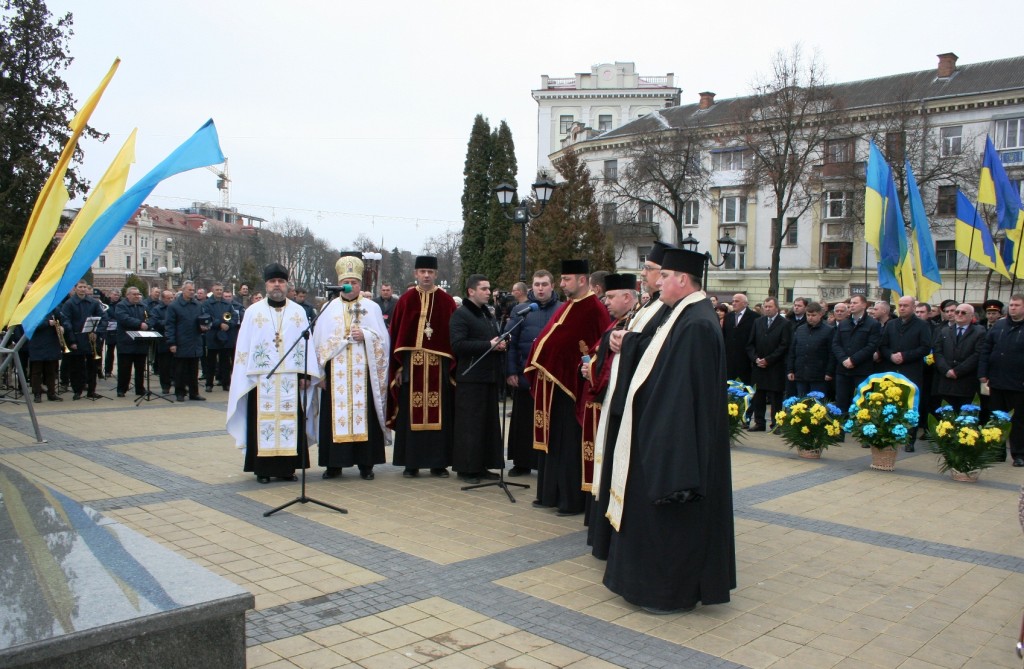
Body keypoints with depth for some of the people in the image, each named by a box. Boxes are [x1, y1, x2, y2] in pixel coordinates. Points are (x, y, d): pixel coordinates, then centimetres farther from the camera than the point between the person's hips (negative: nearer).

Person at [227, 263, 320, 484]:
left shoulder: (298, 312, 8)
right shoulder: (253, 312, 5)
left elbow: (306, 344, 6)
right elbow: (243, 347, 4)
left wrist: (305, 374, -1)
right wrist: (247, 376, -3)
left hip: (291, 378, 1)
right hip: (262, 379, -1)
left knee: (290, 421, 2)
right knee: (263, 422, 0)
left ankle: (287, 466, 10)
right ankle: (263, 468, 8)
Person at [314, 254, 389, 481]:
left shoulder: (372, 308, 8)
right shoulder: (329, 308, 10)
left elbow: (383, 339, 5)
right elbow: (319, 341, 8)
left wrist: (365, 335, -13)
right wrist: (320, 372, 1)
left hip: (363, 373, -1)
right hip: (336, 373, 1)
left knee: (363, 413, -1)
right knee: (335, 416, 1)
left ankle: (365, 464, 6)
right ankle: (334, 464, 9)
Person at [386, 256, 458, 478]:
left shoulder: (447, 301, 4)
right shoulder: (405, 300, 4)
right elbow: (396, 335, 3)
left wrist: (452, 365, 0)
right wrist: (398, 366, -2)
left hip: (439, 366, 0)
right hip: (411, 364, 0)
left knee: (438, 413, 4)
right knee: (411, 413, 3)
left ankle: (438, 462, 13)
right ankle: (411, 463, 12)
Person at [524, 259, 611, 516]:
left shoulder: (595, 310, -12)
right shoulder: (566, 308, 15)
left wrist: (586, 365, -21)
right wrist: (539, 369, 11)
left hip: (570, 386, -9)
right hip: (551, 384, 9)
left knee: (569, 444, -2)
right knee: (551, 440, 14)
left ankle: (572, 500, 9)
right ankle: (550, 494, 25)